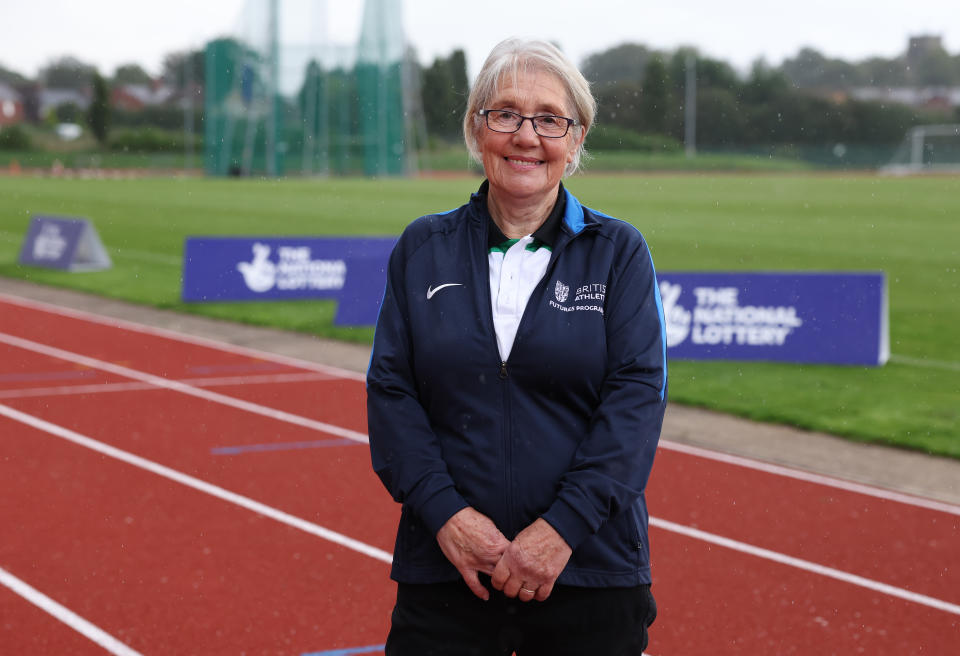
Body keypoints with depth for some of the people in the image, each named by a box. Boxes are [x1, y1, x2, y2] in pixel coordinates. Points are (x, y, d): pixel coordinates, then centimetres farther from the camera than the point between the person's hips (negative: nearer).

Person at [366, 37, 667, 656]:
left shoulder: (619, 251, 3)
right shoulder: (422, 248, 8)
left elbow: (638, 392, -6)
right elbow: (391, 389, 3)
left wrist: (563, 526, -16)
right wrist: (444, 512, -11)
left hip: (589, 568, -1)